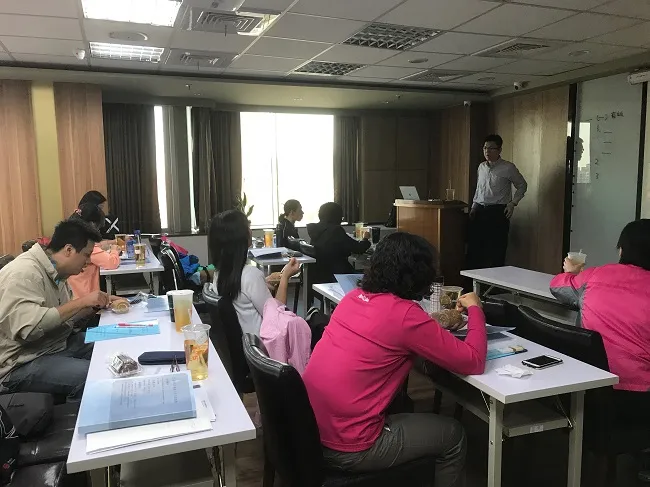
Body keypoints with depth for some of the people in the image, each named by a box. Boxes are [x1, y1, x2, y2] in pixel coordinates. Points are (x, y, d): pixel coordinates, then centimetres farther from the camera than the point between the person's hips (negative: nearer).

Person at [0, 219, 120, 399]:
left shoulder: (56, 272, 7)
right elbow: (29, 327, -34)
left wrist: (95, 306, -3)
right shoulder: (24, 273, -20)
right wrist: (81, 302, -27)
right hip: (22, 364, -9)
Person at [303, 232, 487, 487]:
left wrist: (436, 326, 15)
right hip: (347, 448, -7)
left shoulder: (353, 297, 3)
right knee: (453, 435, 12)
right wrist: (475, 309, 4)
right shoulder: (405, 314, -18)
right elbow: (473, 362, -10)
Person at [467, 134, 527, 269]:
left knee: (496, 252, -3)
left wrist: (513, 203, -2)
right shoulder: (481, 167, 12)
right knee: (473, 248, 4)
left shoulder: (508, 168, -3)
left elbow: (522, 186, 8)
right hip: (479, 211, 5)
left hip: (498, 212, -5)